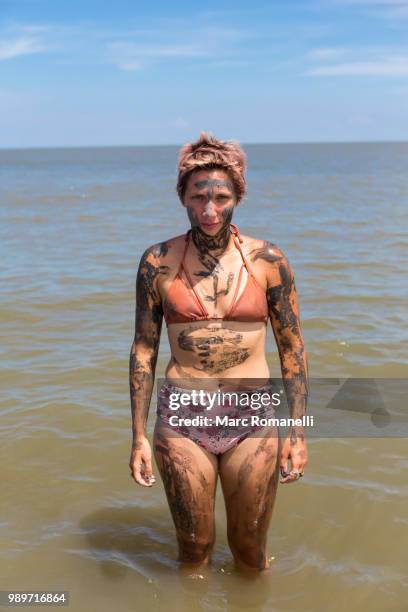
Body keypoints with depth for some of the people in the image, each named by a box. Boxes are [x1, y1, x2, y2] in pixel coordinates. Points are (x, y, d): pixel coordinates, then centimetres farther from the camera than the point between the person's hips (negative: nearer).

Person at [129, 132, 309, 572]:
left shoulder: (267, 261, -5)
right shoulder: (158, 262, -4)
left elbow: (292, 349, 1)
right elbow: (143, 349, 1)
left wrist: (298, 431, -2)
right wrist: (138, 436, 0)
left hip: (252, 422, 0)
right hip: (181, 421, 0)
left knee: (250, 551, 16)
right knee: (193, 548, 17)